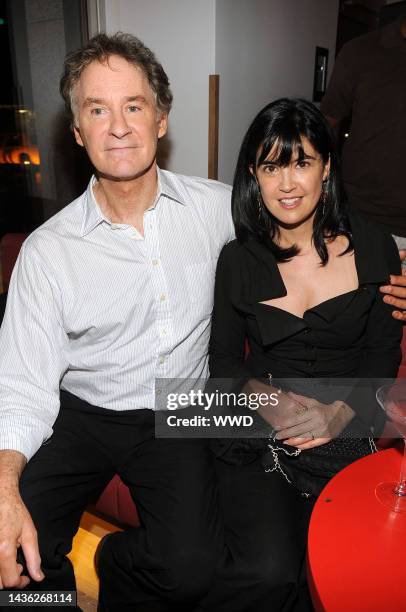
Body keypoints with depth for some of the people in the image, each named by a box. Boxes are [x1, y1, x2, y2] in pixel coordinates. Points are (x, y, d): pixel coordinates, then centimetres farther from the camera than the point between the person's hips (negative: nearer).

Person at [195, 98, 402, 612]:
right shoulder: (238, 260, 0)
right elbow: (224, 358, 6)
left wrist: (339, 414, -10)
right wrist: (267, 398, -13)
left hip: (342, 435, 2)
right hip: (254, 434, -1)